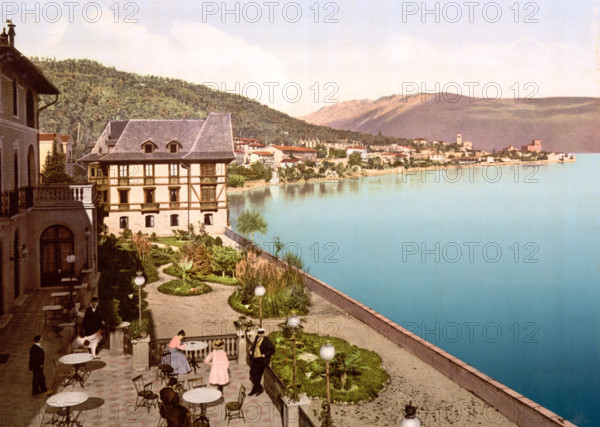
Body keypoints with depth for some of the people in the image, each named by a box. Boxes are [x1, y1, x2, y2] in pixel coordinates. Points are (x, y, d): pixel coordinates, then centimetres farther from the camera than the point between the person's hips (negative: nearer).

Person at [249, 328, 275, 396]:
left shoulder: (267, 341, -13)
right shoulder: (257, 338, 8)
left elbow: (272, 350, -12)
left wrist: (265, 355, -15)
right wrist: (251, 350, 13)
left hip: (261, 360, -8)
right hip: (255, 359, 8)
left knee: (257, 374, -5)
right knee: (252, 373, 8)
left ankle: (254, 390, 9)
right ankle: (259, 388, 21)